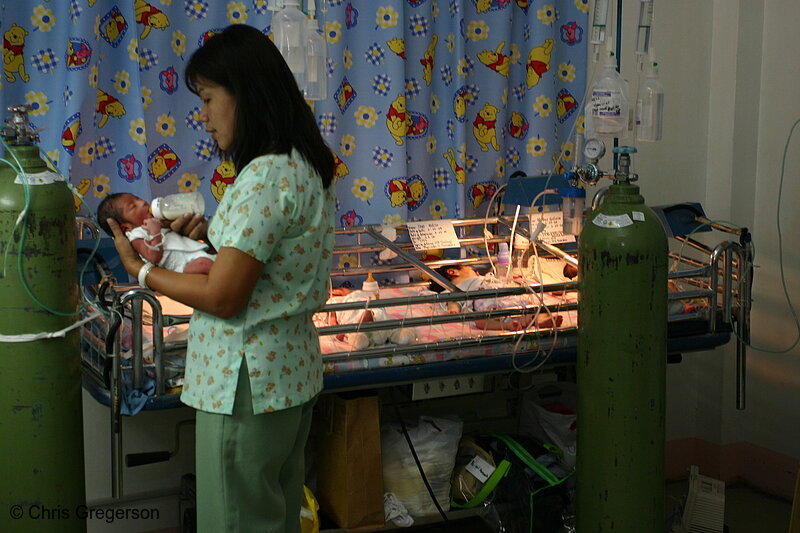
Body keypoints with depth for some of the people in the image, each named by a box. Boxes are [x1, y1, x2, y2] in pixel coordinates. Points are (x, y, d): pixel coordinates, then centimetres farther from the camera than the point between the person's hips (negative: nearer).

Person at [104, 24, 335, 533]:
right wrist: (212, 231, 3)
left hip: (249, 381, -9)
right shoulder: (306, 165, 8)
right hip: (293, 366, 10)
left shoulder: (265, 176, -22)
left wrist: (141, 269, -7)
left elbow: (221, 299, -22)